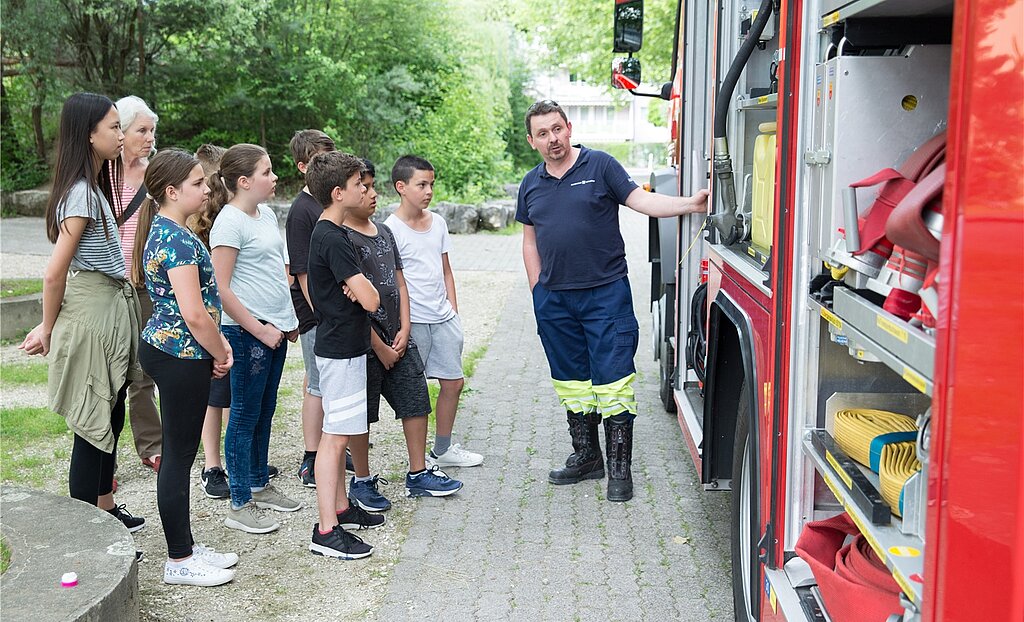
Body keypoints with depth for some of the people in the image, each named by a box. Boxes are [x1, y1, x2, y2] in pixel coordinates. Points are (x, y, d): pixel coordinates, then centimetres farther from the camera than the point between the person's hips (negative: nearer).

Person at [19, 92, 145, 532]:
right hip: (91, 311, -9)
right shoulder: (81, 193, -18)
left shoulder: (94, 186, 11)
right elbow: (55, 272, -18)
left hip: (112, 308, 9)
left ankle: (105, 510, 34)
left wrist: (51, 325, 8)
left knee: (110, 419, 19)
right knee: (92, 427, 0)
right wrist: (48, 329, -6)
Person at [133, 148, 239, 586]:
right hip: (181, 355, -10)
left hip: (164, 348, 10)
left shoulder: (163, 230, 12)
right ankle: (179, 562, 12)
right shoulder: (179, 238, -19)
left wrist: (218, 344, 9)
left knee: (179, 453, 16)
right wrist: (221, 354, -8)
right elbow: (194, 314, -24)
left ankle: (185, 546, 28)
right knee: (179, 455, 0)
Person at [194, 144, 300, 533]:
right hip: (247, 331, -8)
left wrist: (289, 318, 14)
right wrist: (258, 329, -16)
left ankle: (260, 486, 31)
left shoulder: (267, 214, 11)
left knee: (264, 413, 17)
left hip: (274, 329, 8)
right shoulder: (230, 221, -15)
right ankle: (239, 506, 10)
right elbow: (221, 288, -18)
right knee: (245, 417, 0)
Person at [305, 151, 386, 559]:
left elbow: (352, 289, 19)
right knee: (335, 436, -7)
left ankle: (341, 508, 28)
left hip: (342, 346, 10)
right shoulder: (333, 239, -20)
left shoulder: (326, 233, 11)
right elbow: (370, 300, -25)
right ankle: (326, 530, -2)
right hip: (340, 349, -10)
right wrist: (364, 290, -2)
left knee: (338, 433, 17)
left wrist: (356, 288, -4)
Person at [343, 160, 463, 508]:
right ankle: (361, 481, 21)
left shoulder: (385, 233, 11)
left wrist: (404, 330, 1)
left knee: (416, 401, 9)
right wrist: (379, 346, -13)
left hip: (397, 337, 7)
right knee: (361, 414, 5)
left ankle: (417, 475, 21)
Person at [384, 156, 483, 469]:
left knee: (453, 382, 12)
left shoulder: (437, 222, 8)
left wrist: (453, 313, 11)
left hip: (443, 319, 7)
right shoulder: (391, 229, -11)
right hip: (413, 322, -7)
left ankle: (442, 449, 28)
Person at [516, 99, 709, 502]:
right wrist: (538, 290, 10)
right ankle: (586, 457, 27)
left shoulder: (600, 166, -1)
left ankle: (620, 467, 3)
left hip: (606, 292, -5)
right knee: (572, 379, 13)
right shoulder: (531, 185, 12)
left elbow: (639, 200, -9)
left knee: (612, 378, -5)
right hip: (554, 300, 5)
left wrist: (689, 204, -23)